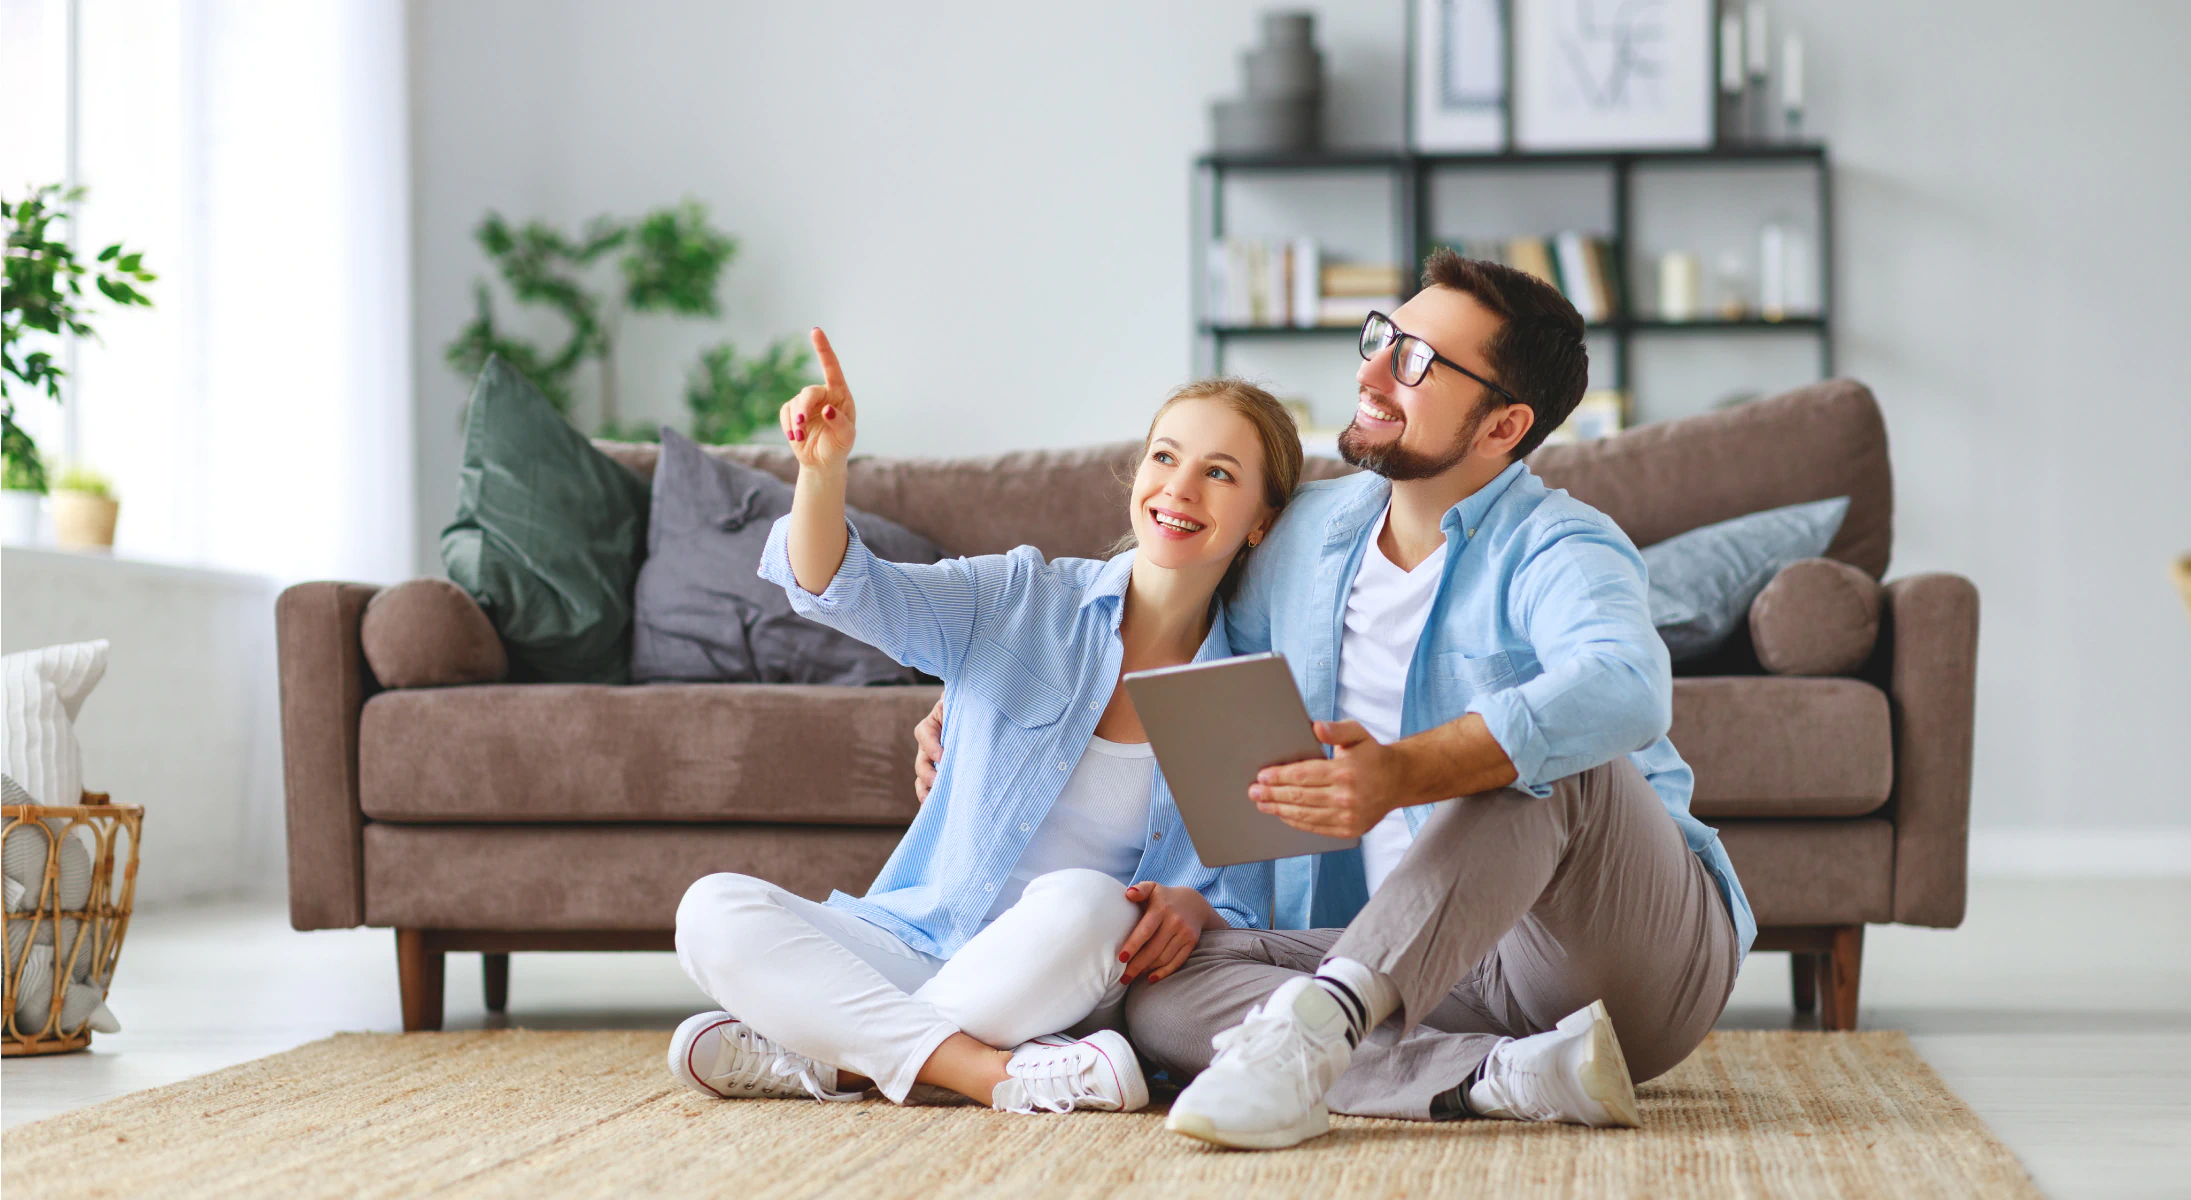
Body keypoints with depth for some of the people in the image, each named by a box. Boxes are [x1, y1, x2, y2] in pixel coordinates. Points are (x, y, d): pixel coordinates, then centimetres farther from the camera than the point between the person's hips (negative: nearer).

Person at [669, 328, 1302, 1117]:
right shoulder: (1020, 602, 4)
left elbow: (1243, 912, 4)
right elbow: (846, 591, -11)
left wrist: (1193, 910, -21)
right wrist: (823, 470, -32)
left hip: (1070, 986, -2)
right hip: (919, 945, 2)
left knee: (1083, 903, -36)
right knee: (713, 910, -22)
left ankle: (820, 1058, -22)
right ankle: (1002, 1075, -32)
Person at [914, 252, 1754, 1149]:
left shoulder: (1554, 551, -13)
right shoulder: (1308, 533, 8)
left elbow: (1625, 687, -38)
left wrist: (1401, 774, -51)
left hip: (1648, 954, -6)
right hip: (1446, 969, 6)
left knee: (1543, 752, -33)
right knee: (1158, 993, -15)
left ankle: (1321, 1021, -43)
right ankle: (1512, 1076, -29)